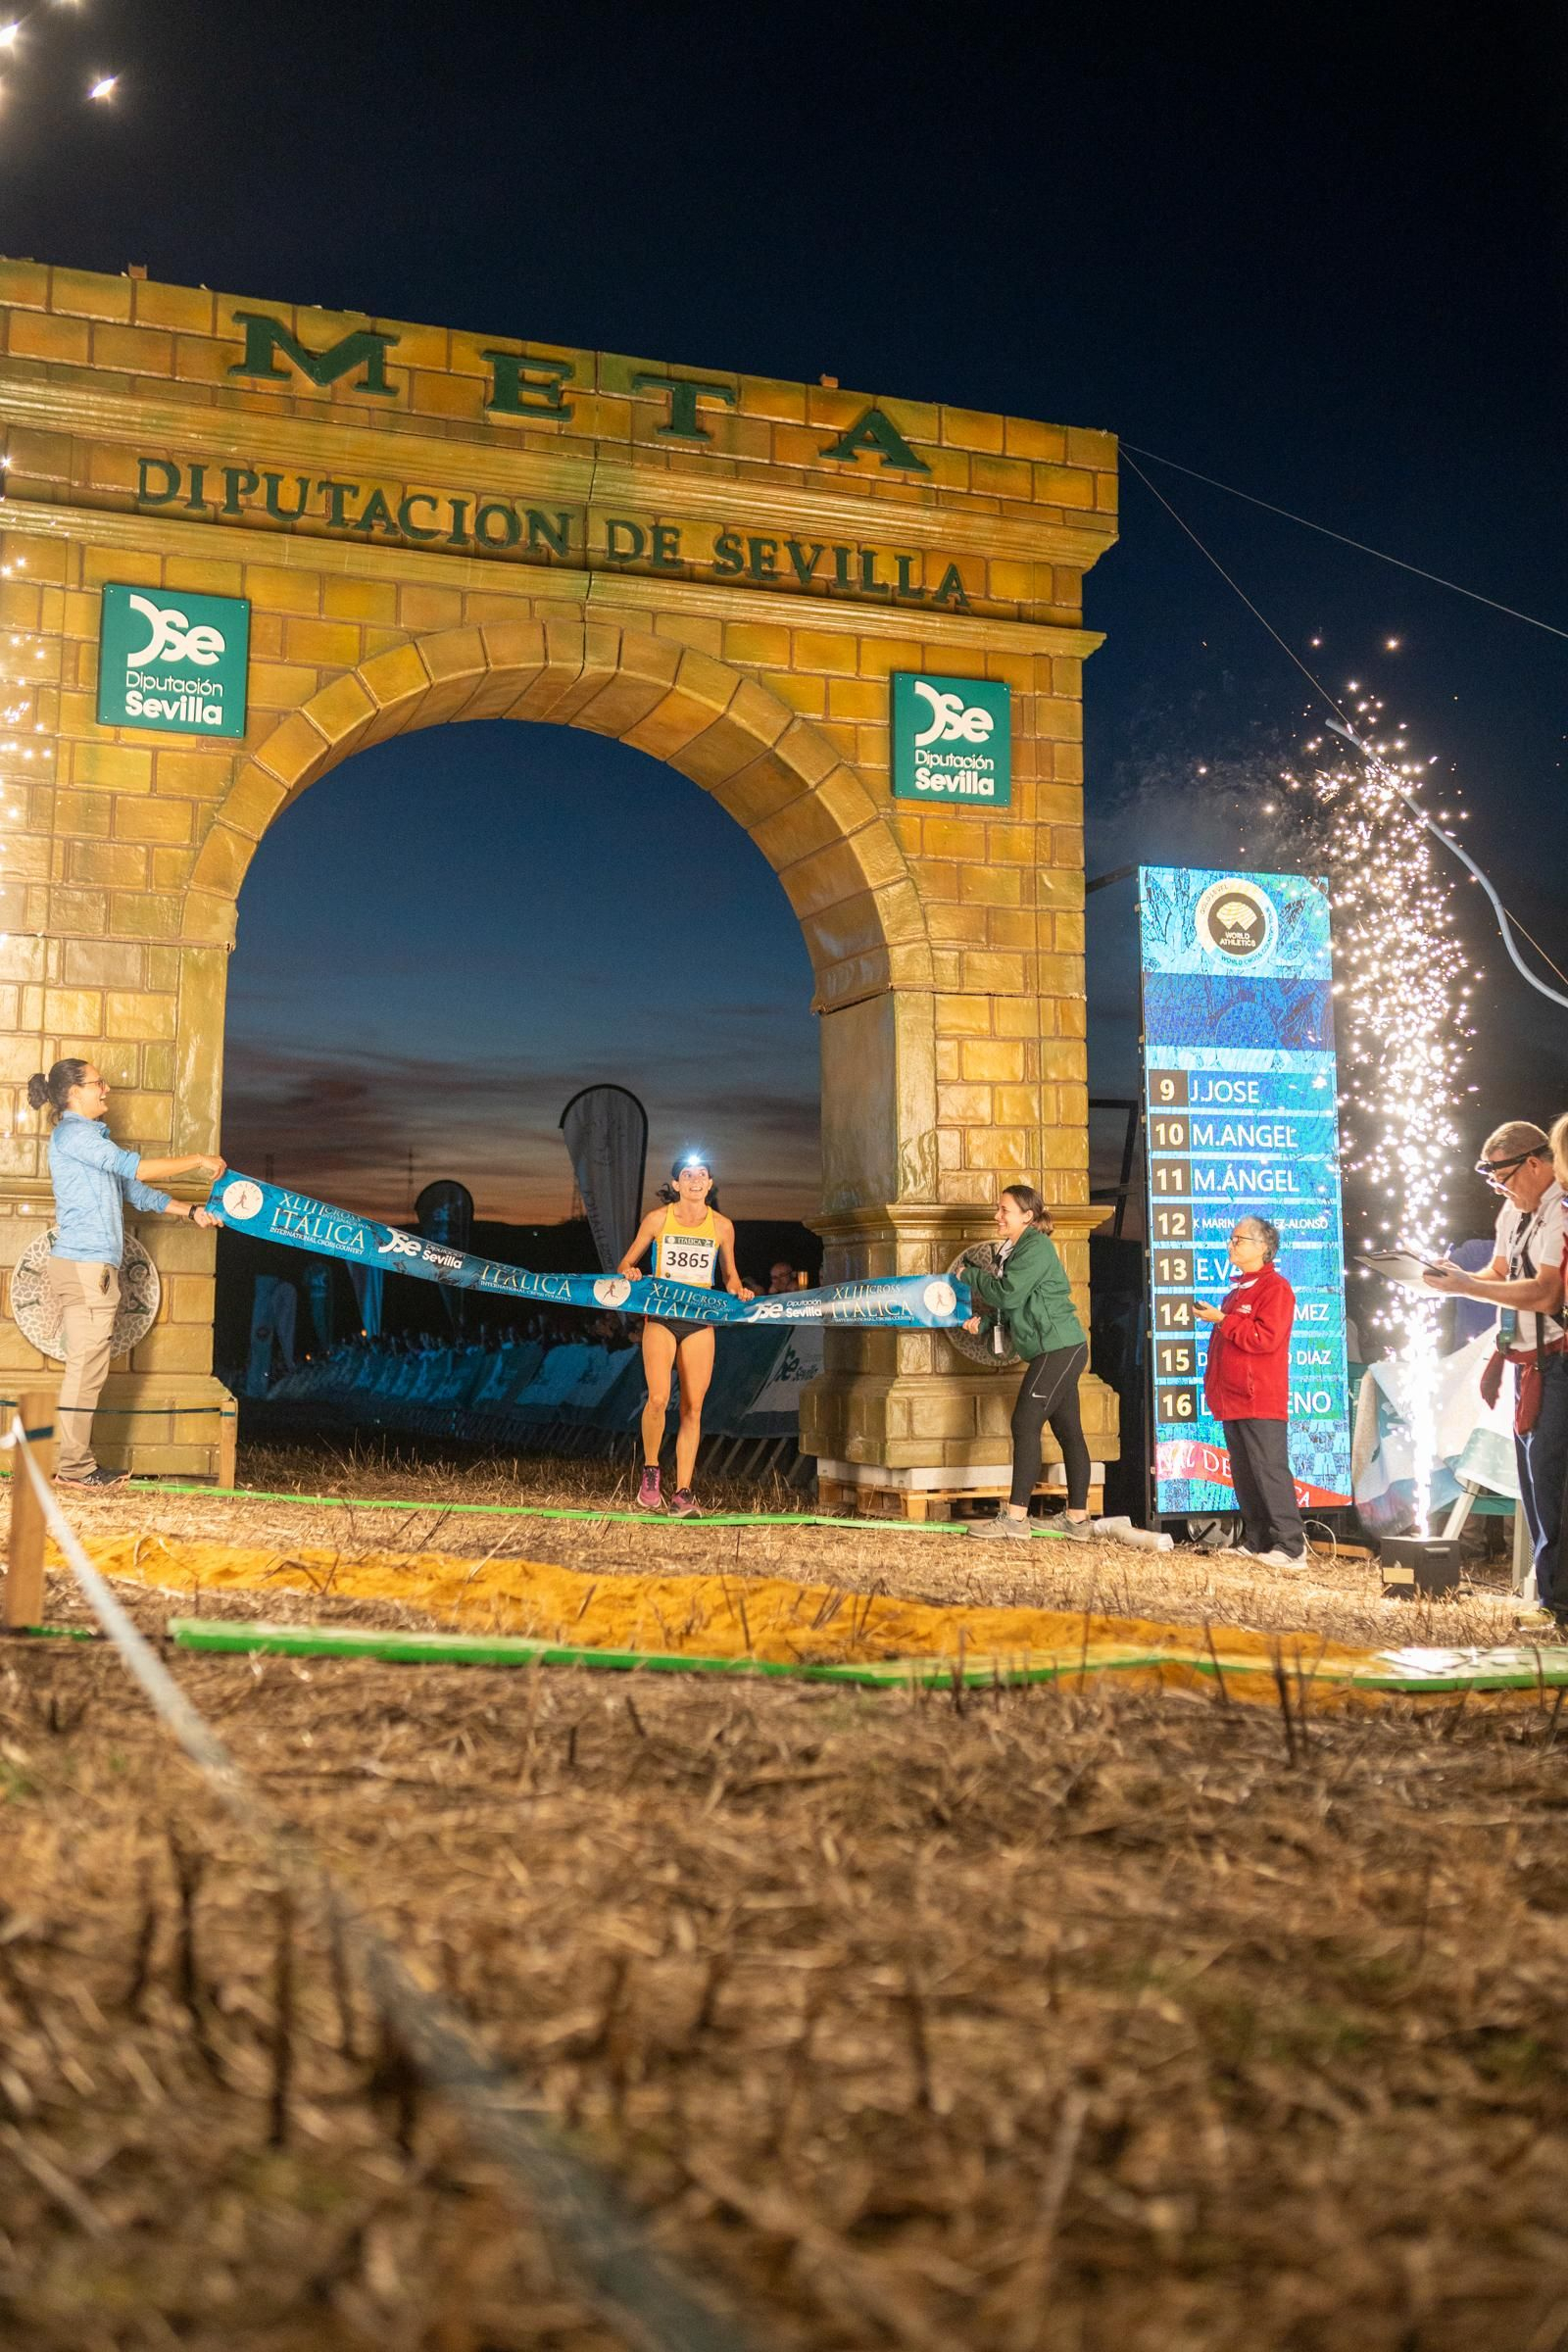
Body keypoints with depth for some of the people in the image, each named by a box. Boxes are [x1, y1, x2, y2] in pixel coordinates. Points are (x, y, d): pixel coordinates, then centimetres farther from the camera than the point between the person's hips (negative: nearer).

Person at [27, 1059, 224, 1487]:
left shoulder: (93, 1137, 21)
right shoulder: (72, 1133, -9)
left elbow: (135, 1192, 22)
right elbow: (136, 1169, -16)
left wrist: (190, 1211, 16)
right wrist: (198, 1162, -9)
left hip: (94, 1266, 10)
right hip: (84, 1263, -10)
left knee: (86, 1366, 9)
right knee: (85, 1364, -7)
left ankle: (74, 1463, 13)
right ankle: (74, 1467, -3)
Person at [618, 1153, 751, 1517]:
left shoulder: (721, 1226, 6)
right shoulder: (657, 1219, 2)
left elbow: (730, 1275, 18)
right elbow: (627, 1262, 10)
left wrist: (738, 1290, -4)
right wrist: (629, 1272, -13)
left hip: (700, 1323, 2)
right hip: (660, 1318, -2)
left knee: (692, 1408, -2)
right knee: (658, 1399, -18)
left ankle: (683, 1493, 2)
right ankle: (650, 1471, 7)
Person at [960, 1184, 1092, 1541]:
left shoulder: (1036, 1248, -12)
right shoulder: (1013, 1251, 18)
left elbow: (1008, 1294, -19)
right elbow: (1011, 1307, 22)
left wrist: (972, 1275, -5)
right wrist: (983, 1322, 7)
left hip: (1058, 1348, -10)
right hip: (1060, 1350, 10)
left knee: (1025, 1423, -10)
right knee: (1068, 1431, 9)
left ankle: (1015, 1517, -10)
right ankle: (1078, 1520, 13)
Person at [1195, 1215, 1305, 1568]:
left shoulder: (1275, 1288, -8)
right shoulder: (1237, 1291, 21)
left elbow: (1265, 1338, -21)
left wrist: (1222, 1320, -15)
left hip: (1261, 1401, -10)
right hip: (1233, 1400, 10)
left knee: (1269, 1471, -10)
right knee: (1243, 1474, 11)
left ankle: (1290, 1546, -8)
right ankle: (1255, 1542, 17)